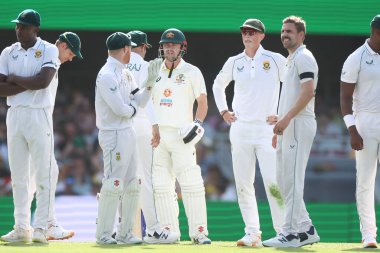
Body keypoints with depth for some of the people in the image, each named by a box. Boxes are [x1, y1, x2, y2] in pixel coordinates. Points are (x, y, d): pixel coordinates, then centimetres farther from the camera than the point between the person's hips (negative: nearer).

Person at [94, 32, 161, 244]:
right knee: (114, 185, -10)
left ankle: (125, 233, 17)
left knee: (133, 185, 11)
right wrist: (133, 108, 0)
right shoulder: (107, 75, -15)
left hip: (128, 133, 10)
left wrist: (151, 82, 4)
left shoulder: (126, 74, 15)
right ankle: (103, 234, -4)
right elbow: (120, 109, -20)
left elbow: (140, 101, 15)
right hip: (114, 135, -10)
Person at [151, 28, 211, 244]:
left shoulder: (191, 72, 4)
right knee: (161, 186, 3)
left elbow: (202, 102, 0)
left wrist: (198, 123, -15)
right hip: (157, 135, 5)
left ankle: (199, 232, -11)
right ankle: (169, 231, 9)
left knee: (191, 184, -12)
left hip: (181, 135, -5)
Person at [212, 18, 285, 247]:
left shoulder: (275, 60, 0)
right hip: (240, 129, 4)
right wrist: (223, 111, 16)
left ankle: (283, 232, -10)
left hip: (266, 128, -4)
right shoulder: (234, 62, 10)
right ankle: (252, 234, 7)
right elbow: (218, 85, 27)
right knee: (243, 184, 2)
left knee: (273, 182, -13)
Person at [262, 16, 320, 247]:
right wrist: (279, 128, 22)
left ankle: (291, 233, -11)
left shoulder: (304, 58, -8)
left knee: (292, 179, -11)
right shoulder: (291, 61, 23)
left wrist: (286, 118, -23)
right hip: (288, 126, 10)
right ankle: (306, 229, 14)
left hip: (299, 124, -10)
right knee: (284, 180, 10)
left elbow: (308, 92, -20)